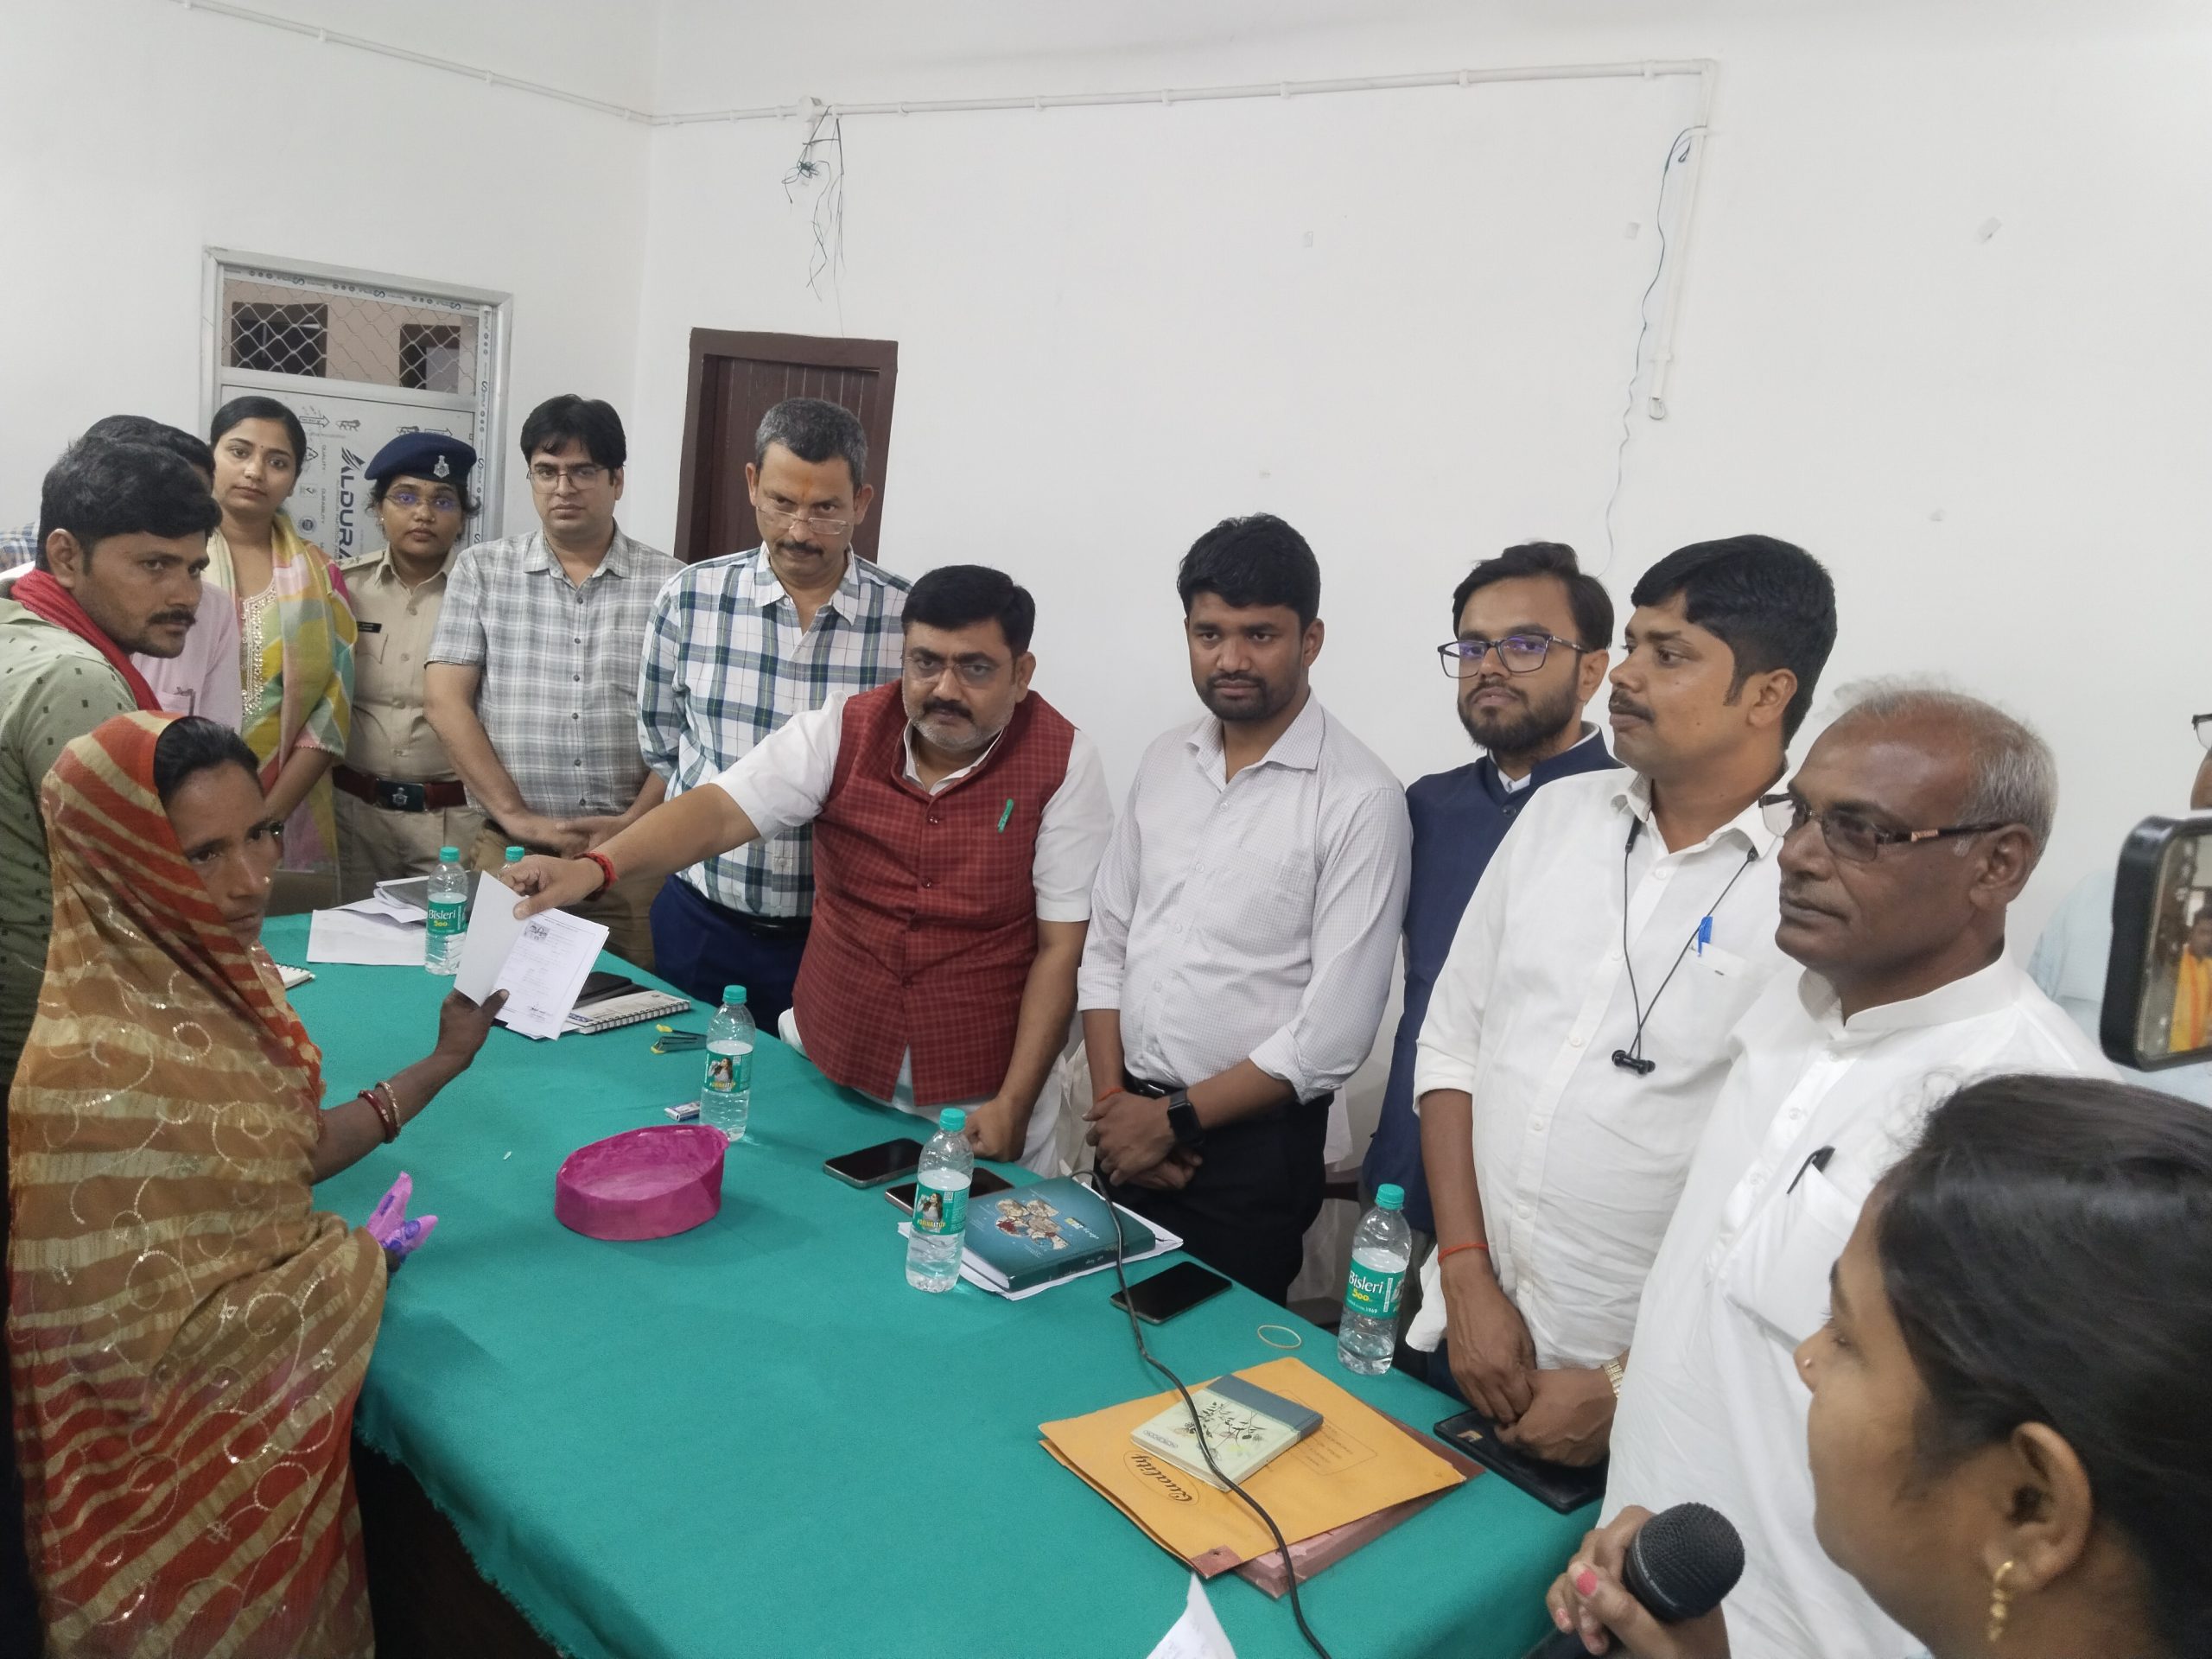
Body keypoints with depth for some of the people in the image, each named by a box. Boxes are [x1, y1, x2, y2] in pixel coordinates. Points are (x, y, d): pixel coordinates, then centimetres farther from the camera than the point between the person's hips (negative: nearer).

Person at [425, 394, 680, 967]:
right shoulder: (482, 570, 7)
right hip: (509, 850, 1)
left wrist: (634, 822, -10)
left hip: (632, 853, -1)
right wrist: (518, 816, -9)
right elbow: (444, 699, 0)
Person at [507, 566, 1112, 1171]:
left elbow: (1063, 945, -12)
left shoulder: (1061, 764, -13)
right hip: (829, 1066, 3)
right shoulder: (845, 729, -6)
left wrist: (1014, 1104, -15)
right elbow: (721, 810, -15)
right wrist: (595, 867, -33)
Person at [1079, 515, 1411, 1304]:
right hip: (1129, 1134, 5)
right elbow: (1106, 944, 6)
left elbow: (1334, 1031, -17)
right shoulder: (1164, 761, 3)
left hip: (1252, 1143, -5)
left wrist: (1175, 1119, -12)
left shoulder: (1360, 799, -15)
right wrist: (1112, 1104, -3)